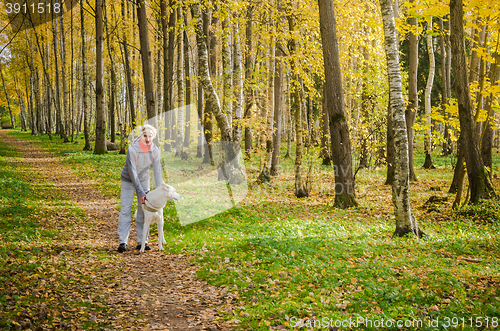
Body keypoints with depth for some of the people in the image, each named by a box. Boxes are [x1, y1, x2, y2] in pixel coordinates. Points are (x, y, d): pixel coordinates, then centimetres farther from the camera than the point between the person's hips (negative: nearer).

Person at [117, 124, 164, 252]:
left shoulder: (155, 151, -18)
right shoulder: (132, 150, -30)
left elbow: (157, 172, -15)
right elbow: (132, 173, -29)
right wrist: (141, 193, -30)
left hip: (143, 179, 3)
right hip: (128, 179, -3)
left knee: (143, 210, 0)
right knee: (125, 209, -8)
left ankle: (141, 242, 5)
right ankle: (123, 242, -6)